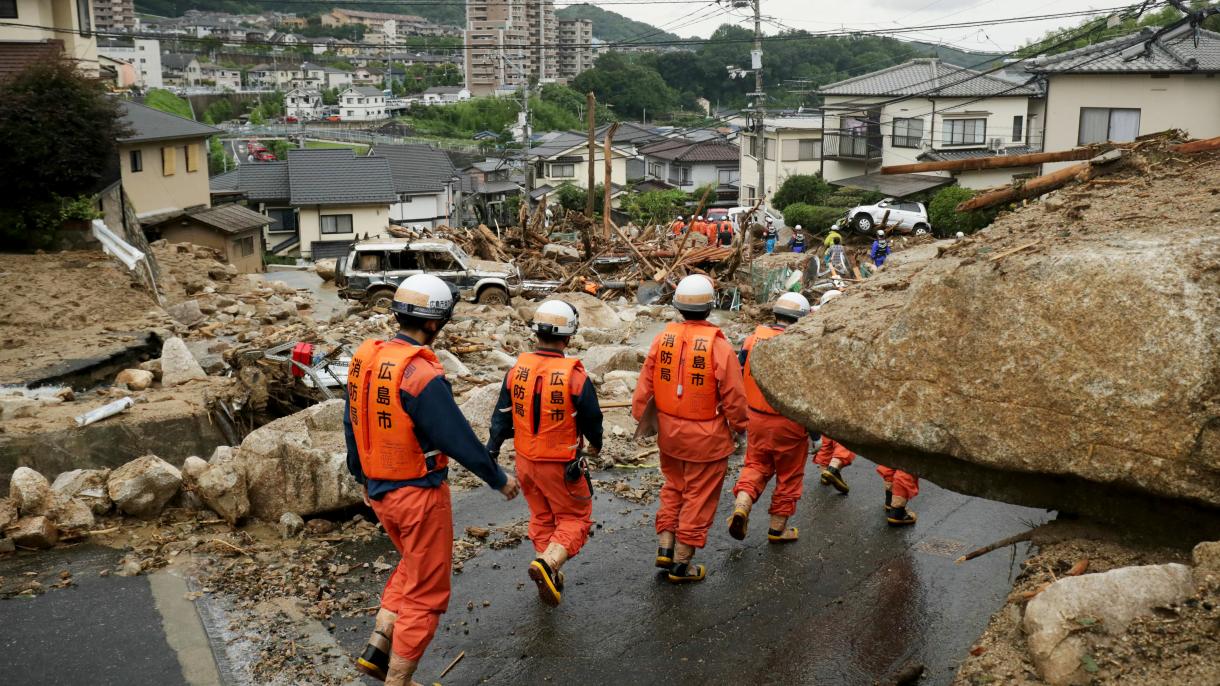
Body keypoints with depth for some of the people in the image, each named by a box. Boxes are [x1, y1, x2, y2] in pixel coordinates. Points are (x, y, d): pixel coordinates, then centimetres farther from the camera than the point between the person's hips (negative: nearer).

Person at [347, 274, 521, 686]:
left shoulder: (365, 358, -2)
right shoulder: (422, 376, -25)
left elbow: (352, 425, 10)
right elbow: (460, 440, -19)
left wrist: (362, 477, 24)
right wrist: (500, 480, -5)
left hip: (379, 490, 8)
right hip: (419, 494, -8)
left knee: (412, 567, 28)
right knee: (424, 594, 9)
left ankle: (378, 649, 22)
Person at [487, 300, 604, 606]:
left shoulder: (517, 369, -7)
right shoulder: (575, 376, -20)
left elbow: (502, 416, 1)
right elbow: (591, 419, -8)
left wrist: (491, 453, 11)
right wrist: (596, 444, 13)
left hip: (525, 461, 5)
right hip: (560, 466, -5)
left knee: (541, 517, 22)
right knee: (574, 518, 11)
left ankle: (551, 579, 28)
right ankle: (547, 564, -11)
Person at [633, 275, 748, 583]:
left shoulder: (662, 339, -6)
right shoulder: (718, 346, -18)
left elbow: (645, 386, 1)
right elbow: (734, 396, -13)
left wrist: (641, 417, 16)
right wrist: (739, 427, 4)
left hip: (669, 432, 4)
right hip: (706, 437, -4)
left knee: (673, 487, 25)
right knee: (698, 497, 10)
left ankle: (665, 547, 25)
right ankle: (680, 564, 18)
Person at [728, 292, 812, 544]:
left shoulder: (753, 338, -1)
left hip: (756, 419, 4)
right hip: (789, 424, -4)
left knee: (755, 465, 20)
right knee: (788, 476, 13)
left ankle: (741, 505, -4)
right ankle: (778, 528, 24)